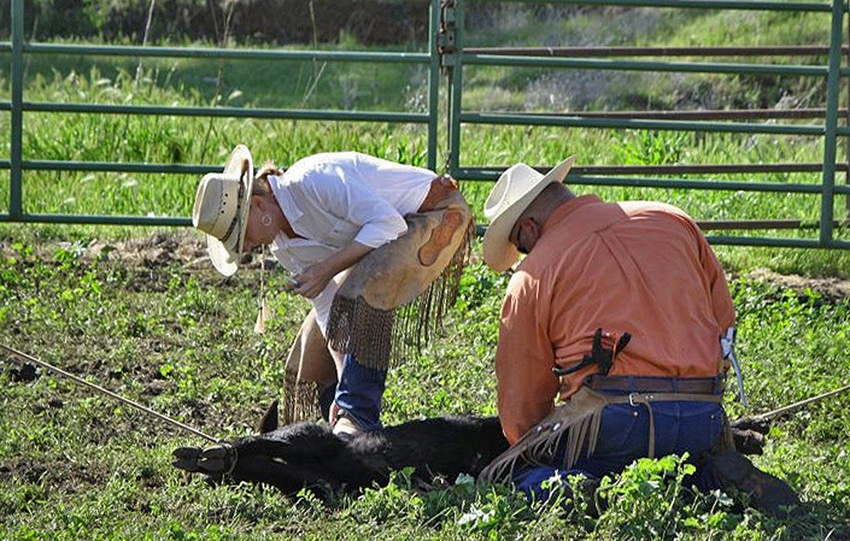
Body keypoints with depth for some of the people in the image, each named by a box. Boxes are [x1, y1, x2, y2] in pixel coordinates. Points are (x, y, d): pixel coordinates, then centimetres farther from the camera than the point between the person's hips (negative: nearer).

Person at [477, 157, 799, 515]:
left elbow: (519, 408, 9)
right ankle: (723, 484, -1)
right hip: (704, 423, 5)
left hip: (611, 418, -5)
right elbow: (724, 318, 24)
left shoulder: (530, 279, 7)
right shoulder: (671, 220, 19)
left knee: (499, 481, 4)